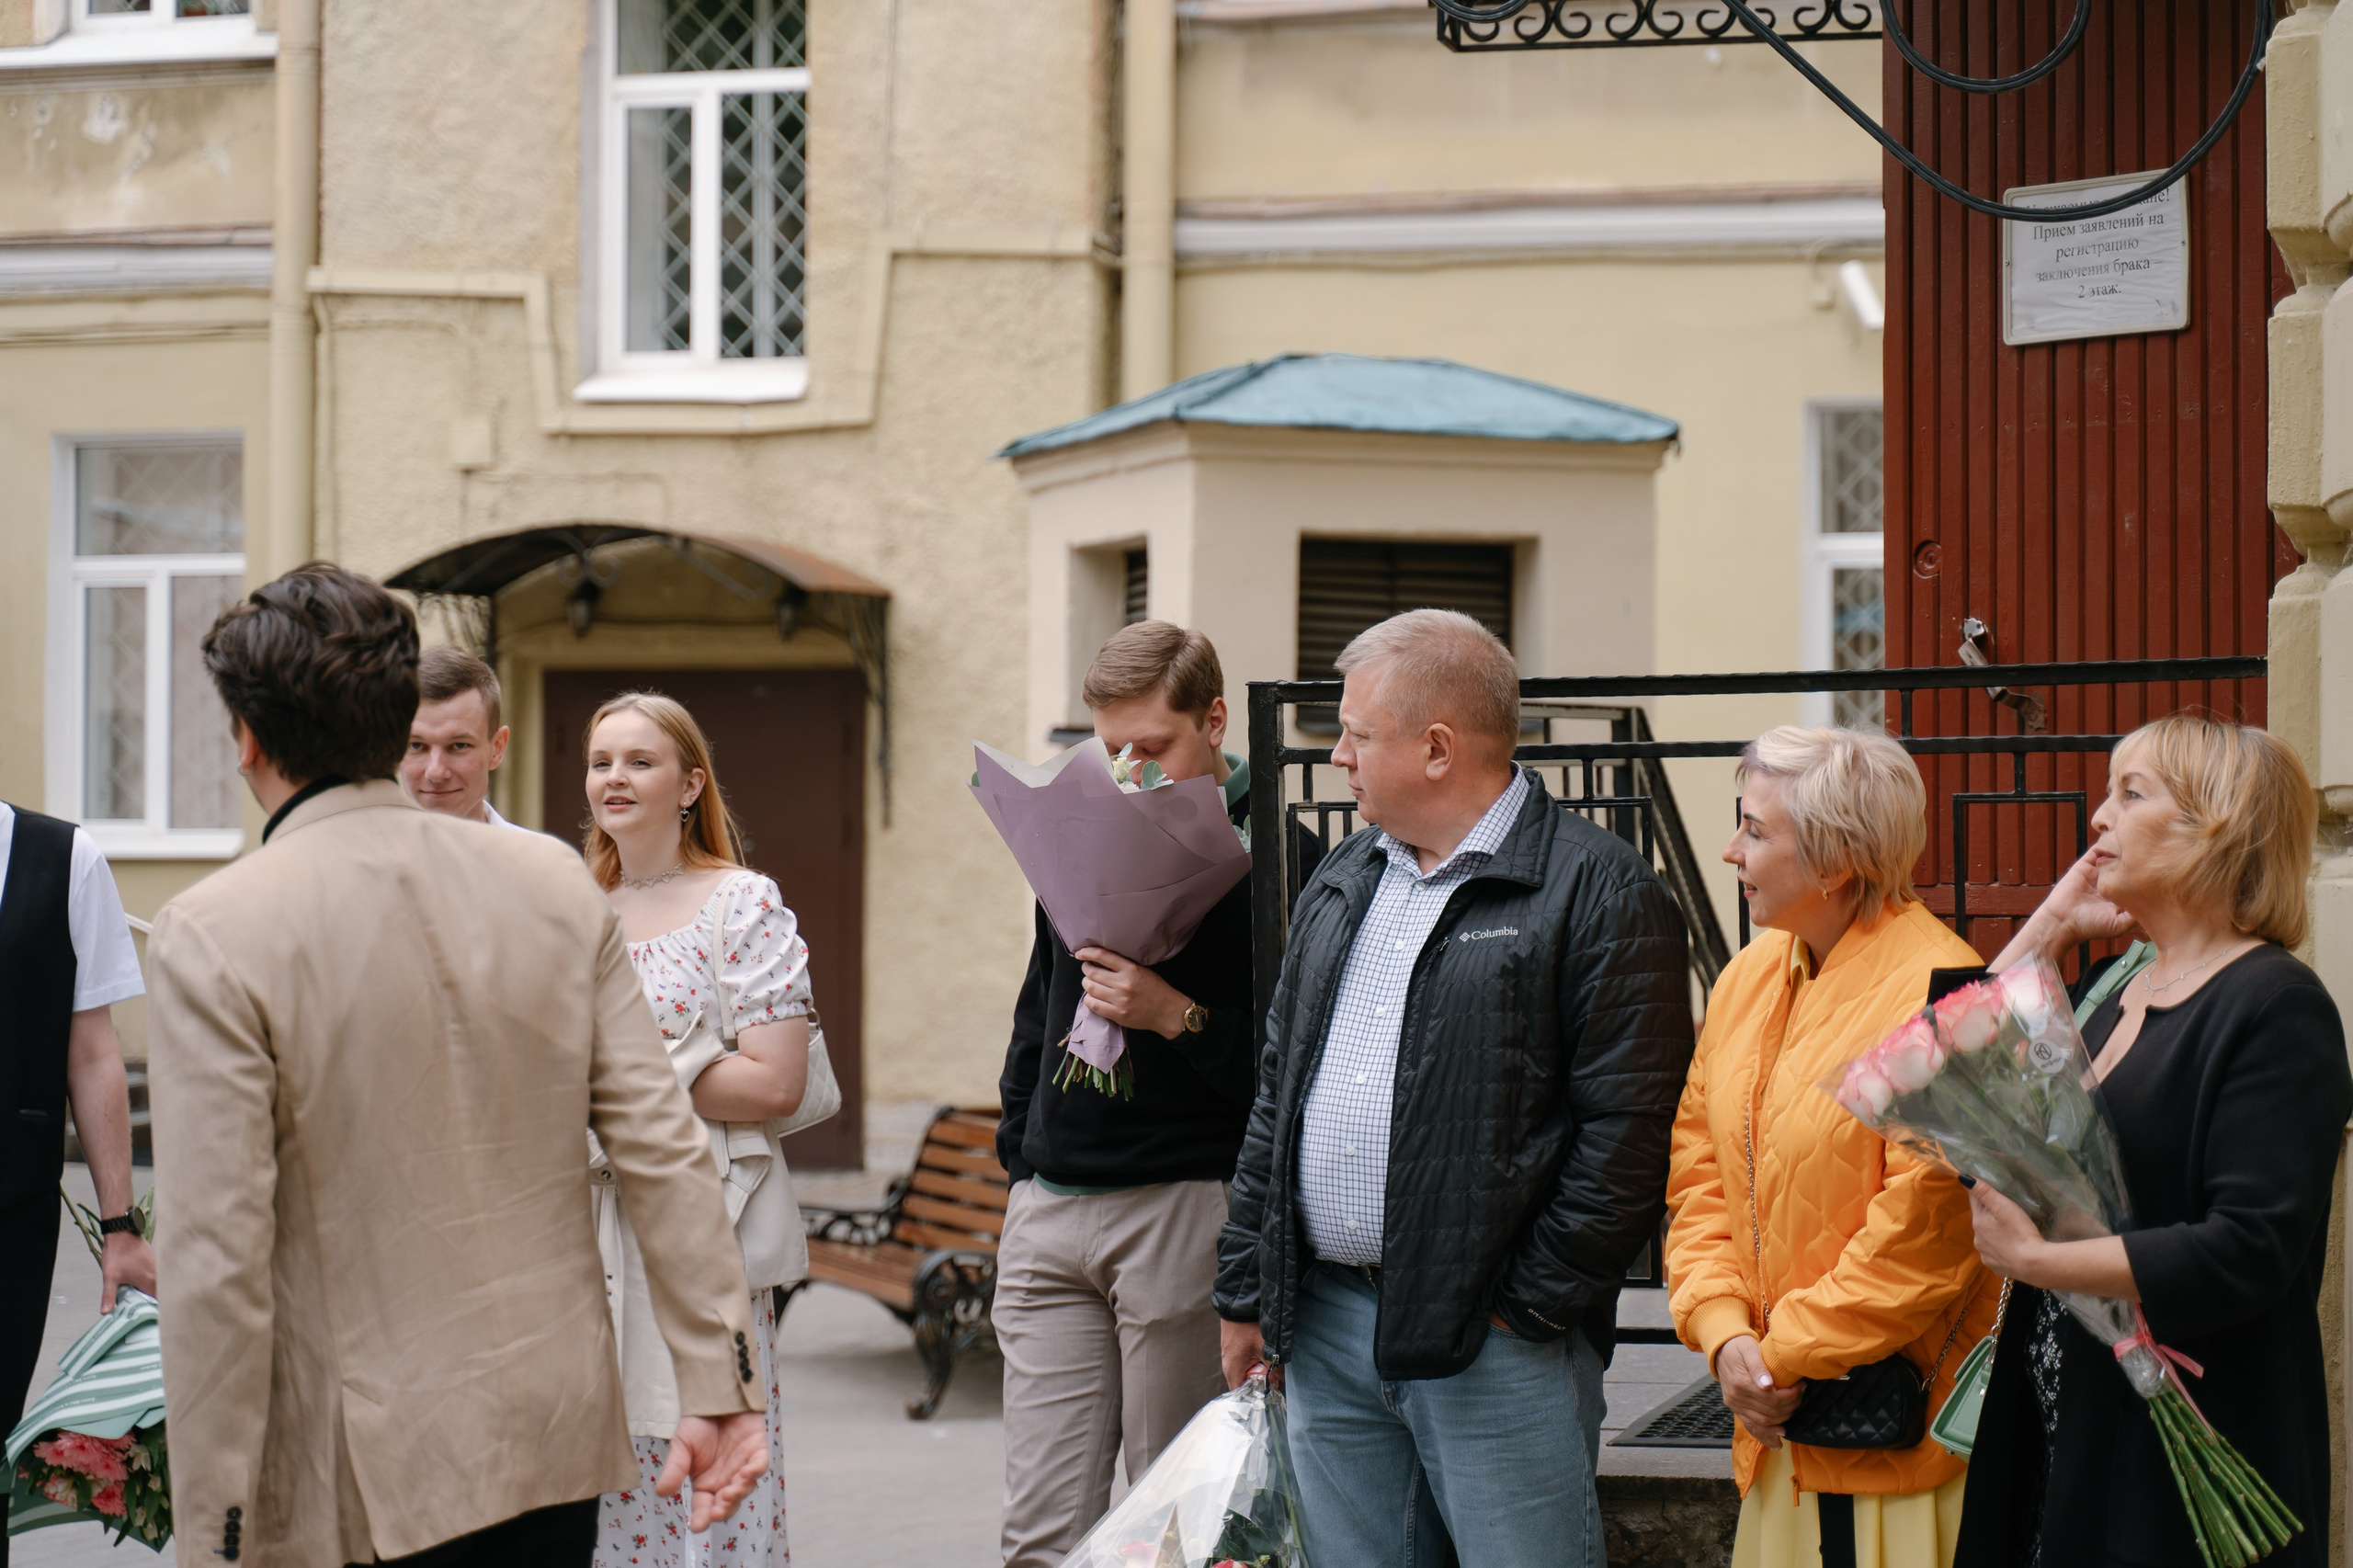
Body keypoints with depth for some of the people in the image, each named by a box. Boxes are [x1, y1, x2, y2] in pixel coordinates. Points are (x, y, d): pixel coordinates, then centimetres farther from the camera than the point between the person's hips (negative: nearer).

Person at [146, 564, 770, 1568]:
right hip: (562, 1443, 5)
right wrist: (718, 1384, 5)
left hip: (365, 1485, -5)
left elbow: (216, 1259, -15)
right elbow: (662, 1149, 0)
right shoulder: (555, 883, 2)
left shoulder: (211, 937, -13)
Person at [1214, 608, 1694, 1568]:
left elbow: (1628, 1124, -13)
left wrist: (1532, 1302, -13)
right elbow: (1277, 1094, 20)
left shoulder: (1596, 891, -7)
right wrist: (1246, 1292, 15)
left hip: (1496, 1343, -7)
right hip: (1326, 1327, 7)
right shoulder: (1341, 885, 17)